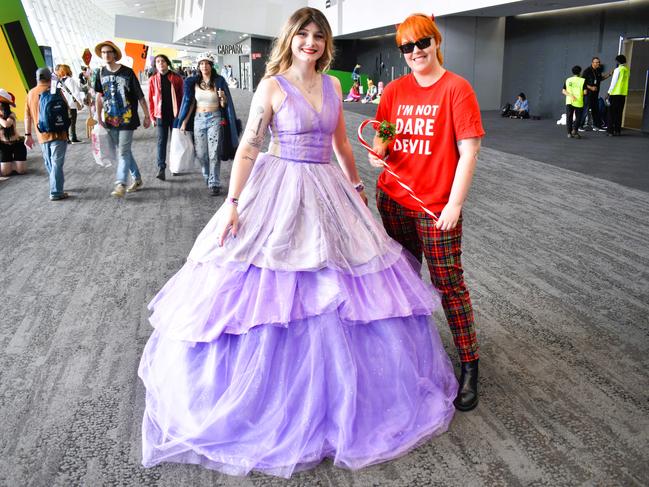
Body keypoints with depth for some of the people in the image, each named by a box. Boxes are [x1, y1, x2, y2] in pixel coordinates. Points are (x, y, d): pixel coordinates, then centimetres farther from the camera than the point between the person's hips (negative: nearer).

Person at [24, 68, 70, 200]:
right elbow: (66, 109, -3)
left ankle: (56, 186, 30)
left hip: (42, 135, 5)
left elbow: (27, 116, 7)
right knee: (57, 163, -3)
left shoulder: (31, 93, 7)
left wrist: (28, 135, 11)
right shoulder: (55, 91, -7)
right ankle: (56, 193, -5)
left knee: (49, 163, 18)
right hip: (58, 133, -5)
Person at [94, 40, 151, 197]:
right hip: (110, 120, 5)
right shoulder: (101, 73, 4)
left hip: (127, 120, -5)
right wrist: (99, 117, 7)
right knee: (123, 152, 13)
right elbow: (99, 96, 12)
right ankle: (137, 180, 27)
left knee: (123, 152, -7)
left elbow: (140, 96, -5)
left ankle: (120, 185, -5)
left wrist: (147, 116, -3)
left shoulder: (127, 72, -9)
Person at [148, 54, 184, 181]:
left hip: (175, 114, 0)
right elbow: (151, 99, 4)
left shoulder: (176, 79, 0)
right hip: (161, 115, 0)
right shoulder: (153, 80, 3)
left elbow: (181, 97, 1)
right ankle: (161, 168, -6)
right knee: (161, 141, -2)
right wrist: (152, 116, 0)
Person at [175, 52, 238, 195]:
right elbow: (190, 103, 9)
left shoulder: (219, 81, -3)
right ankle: (207, 176, 31)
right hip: (198, 119, 3)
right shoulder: (193, 82, 5)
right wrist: (184, 122, 5)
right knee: (201, 153, 7)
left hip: (215, 119, -3)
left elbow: (224, 105, 0)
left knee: (214, 153, -7)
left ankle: (214, 183, -1)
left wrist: (223, 98, -23)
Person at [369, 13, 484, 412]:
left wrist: (455, 204, -14)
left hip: (437, 207, -4)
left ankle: (470, 365, 14)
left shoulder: (456, 88, -7)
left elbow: (469, 151, -10)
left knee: (449, 283, 0)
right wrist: (379, 151, -10)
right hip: (393, 199, 5)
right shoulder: (395, 90, 7)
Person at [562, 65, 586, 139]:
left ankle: (569, 133, 3)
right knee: (578, 117, 11)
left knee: (569, 117, 6)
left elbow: (563, 91, -1)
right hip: (579, 102, -2)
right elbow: (585, 92, -7)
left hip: (569, 102, 2)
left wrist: (570, 95, -10)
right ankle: (574, 130, -3)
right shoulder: (582, 80, -3)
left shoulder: (568, 80, 6)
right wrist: (580, 93, 13)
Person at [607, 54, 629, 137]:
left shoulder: (618, 70, -11)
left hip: (615, 93, -6)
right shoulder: (627, 70, 8)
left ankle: (610, 131, -1)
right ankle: (618, 130, 13)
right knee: (619, 113, 11)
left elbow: (613, 82, -12)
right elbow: (624, 81, 10)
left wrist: (609, 92, -7)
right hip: (623, 94, 6)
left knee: (612, 113, 0)